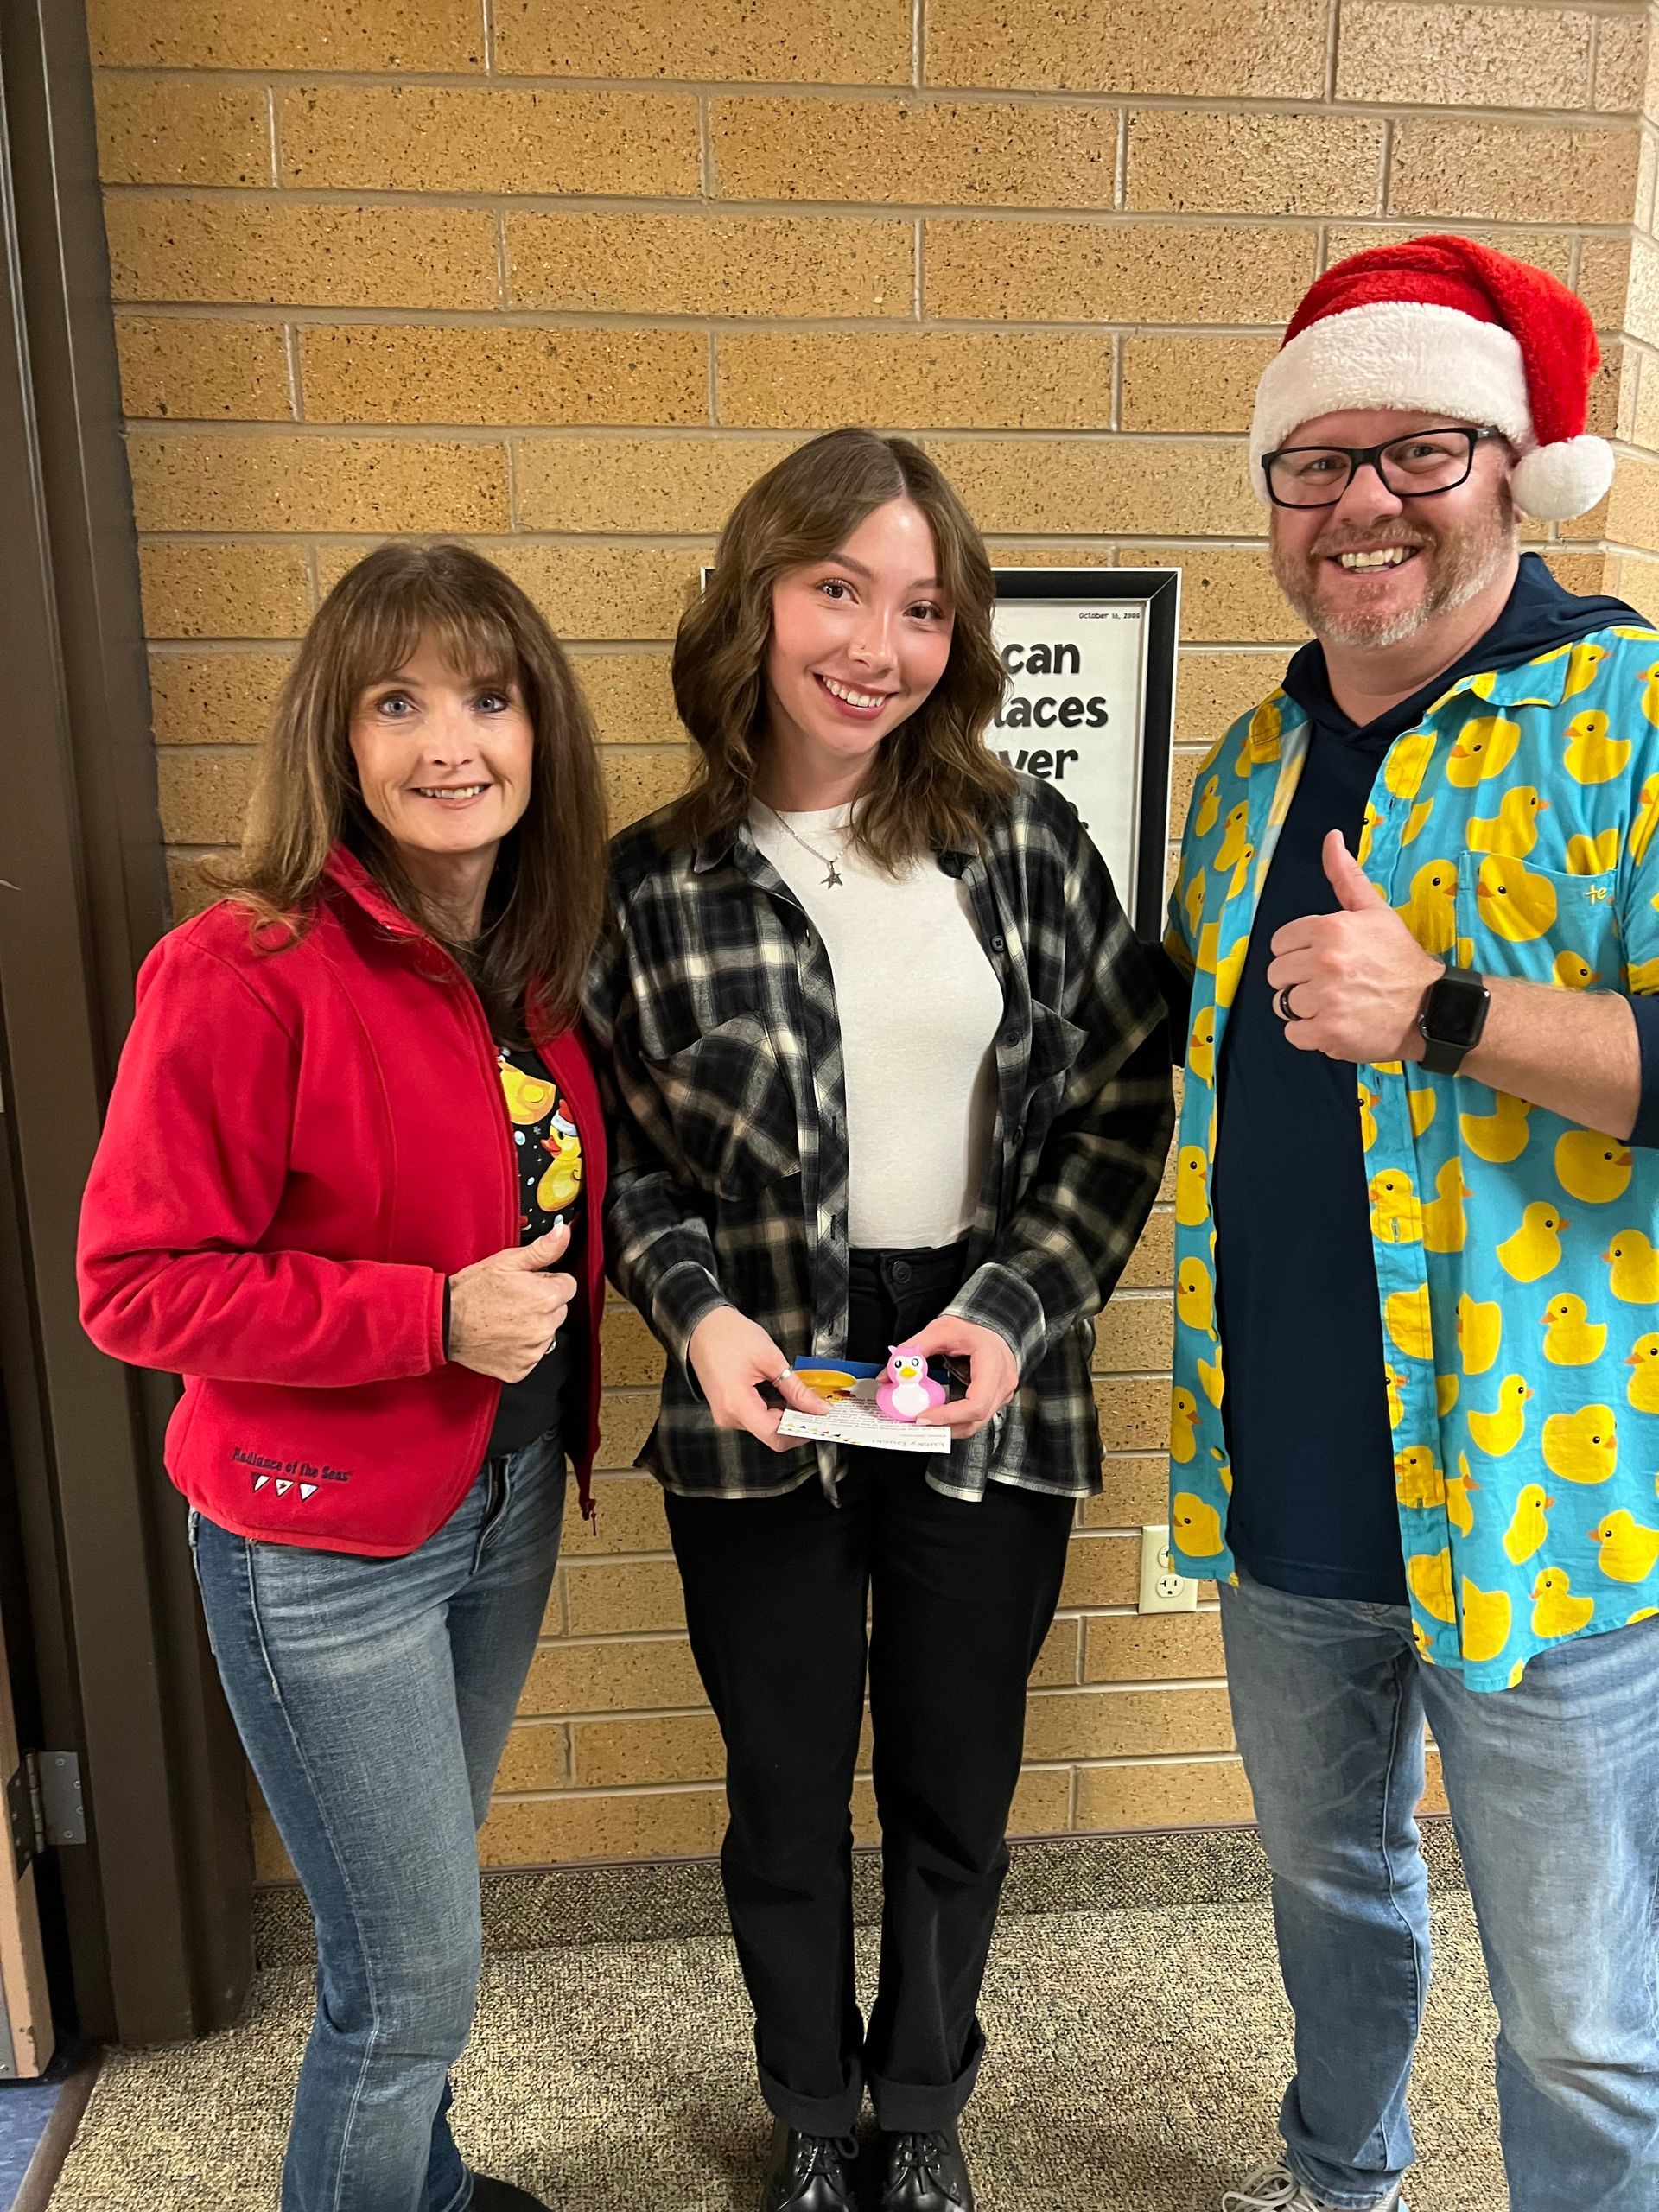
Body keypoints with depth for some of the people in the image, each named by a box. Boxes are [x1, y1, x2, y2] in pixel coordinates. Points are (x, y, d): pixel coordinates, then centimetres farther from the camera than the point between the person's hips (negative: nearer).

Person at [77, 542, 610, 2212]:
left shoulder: (537, 962, 1)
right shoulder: (244, 974, -21)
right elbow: (136, 1286, -19)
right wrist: (430, 1318, -24)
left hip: (510, 1503, 7)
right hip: (324, 1545, -6)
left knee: (418, 1928, 25)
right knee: (413, 1983, 7)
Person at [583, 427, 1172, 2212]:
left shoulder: (1025, 841, -4)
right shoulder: (653, 884, -6)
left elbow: (1124, 1097, -1)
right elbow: (621, 1143, 2)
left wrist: (1015, 1307, -12)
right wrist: (698, 1311, -14)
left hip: (986, 1398, 1)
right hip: (760, 1407, 0)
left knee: (954, 1796, 18)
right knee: (786, 1796, 18)